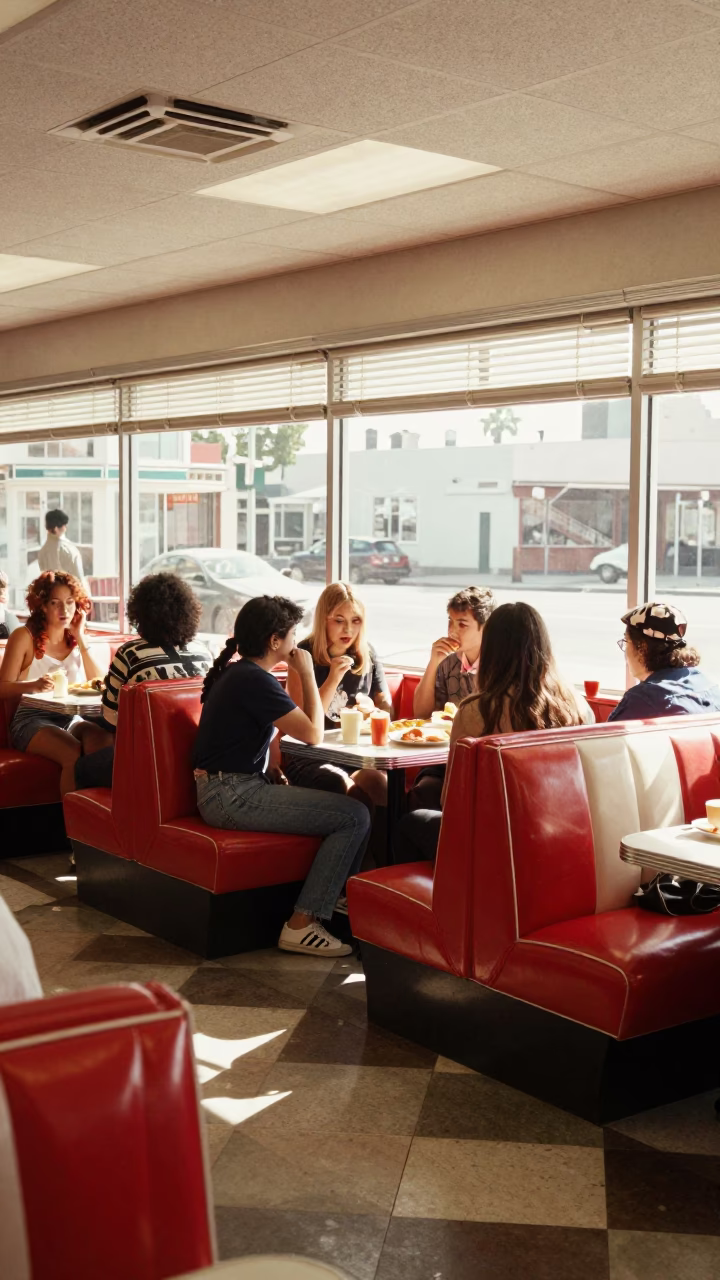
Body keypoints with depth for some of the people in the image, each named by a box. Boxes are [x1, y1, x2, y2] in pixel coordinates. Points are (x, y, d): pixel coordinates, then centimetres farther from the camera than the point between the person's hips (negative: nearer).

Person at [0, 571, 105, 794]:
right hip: (32, 719, -3)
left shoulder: (76, 637, 12)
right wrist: (33, 685, -27)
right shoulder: (25, 636, -2)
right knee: (74, 754, -35)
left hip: (72, 718, 4)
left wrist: (81, 640, -5)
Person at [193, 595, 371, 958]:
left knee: (337, 788, 16)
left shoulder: (236, 673, 15)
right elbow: (313, 733, -16)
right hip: (232, 797, -11)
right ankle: (301, 925, -12)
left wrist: (270, 768, 7)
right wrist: (307, 674, -5)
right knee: (355, 816, -14)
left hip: (230, 788, 11)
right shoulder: (254, 680, -17)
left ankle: (331, 896, 15)